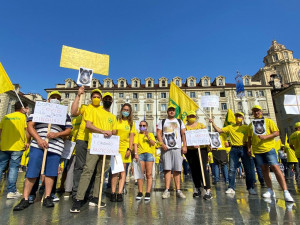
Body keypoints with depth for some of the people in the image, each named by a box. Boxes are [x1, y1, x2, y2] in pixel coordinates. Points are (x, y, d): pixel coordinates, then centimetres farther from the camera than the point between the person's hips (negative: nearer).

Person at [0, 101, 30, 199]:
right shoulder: (23, 117, -1)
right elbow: (27, 130, -8)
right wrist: (27, 142, 0)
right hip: (17, 147, -4)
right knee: (13, 168, 0)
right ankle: (11, 191, 3)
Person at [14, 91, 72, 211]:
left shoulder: (64, 115, 15)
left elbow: (69, 130, 8)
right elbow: (30, 125, 3)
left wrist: (57, 134, -12)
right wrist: (39, 139, -11)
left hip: (56, 147, 1)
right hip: (37, 146, -1)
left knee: (50, 173, 4)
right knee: (31, 172, -2)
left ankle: (47, 198, 14)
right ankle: (25, 199, 10)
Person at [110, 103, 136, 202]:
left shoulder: (131, 123, 10)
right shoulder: (116, 120, 7)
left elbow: (131, 137, 8)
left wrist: (129, 149, -2)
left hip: (125, 148, 1)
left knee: (123, 170, 0)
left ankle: (120, 193, 5)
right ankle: (113, 193, 5)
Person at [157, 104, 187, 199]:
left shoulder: (180, 122, 19)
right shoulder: (162, 122, 16)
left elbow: (183, 134, 10)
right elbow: (159, 133, 7)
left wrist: (184, 146, -1)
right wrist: (162, 144, -8)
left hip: (177, 148, 1)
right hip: (166, 148, -1)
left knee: (177, 170, 1)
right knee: (167, 169, -4)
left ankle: (178, 190, 7)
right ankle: (167, 190, 0)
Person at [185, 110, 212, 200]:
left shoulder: (201, 125, 14)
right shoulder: (185, 127, 10)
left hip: (202, 149, -1)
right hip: (190, 151, 1)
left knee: (203, 169, -10)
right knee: (194, 170, 7)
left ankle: (208, 190, -9)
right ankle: (197, 189, 20)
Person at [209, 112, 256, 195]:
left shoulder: (246, 127, 10)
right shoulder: (230, 127, 12)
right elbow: (219, 130, 6)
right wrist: (213, 123, -4)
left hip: (244, 149, 0)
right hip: (234, 149, 0)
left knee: (249, 169, 3)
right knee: (232, 169, -2)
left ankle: (250, 188, 18)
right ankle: (231, 188, 4)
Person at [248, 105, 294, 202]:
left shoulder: (268, 121, 5)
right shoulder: (251, 124, 14)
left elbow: (277, 133, -2)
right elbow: (249, 138, 17)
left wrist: (265, 136, -17)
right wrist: (249, 147, 8)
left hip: (269, 148, -3)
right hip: (257, 150, 4)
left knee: (275, 168, -12)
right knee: (264, 169, 8)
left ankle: (285, 192, -7)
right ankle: (270, 190, 15)